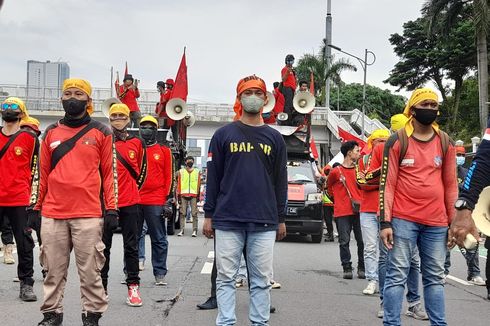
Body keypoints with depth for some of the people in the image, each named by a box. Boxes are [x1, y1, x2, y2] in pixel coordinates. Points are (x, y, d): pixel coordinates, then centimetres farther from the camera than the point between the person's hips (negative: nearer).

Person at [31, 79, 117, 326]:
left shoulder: (101, 132, 5)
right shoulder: (51, 132, 13)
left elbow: (109, 173, 4)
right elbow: (42, 173, 17)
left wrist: (111, 210, -1)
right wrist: (35, 207, 13)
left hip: (88, 214, -3)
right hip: (52, 214, 3)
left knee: (90, 269, 0)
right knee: (54, 269, 8)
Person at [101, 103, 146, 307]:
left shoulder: (137, 143, 4)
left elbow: (142, 169, 14)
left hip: (129, 203, 0)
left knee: (131, 246, 3)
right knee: (103, 246, 7)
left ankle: (133, 287, 8)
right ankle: (101, 287, 16)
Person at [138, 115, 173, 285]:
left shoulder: (164, 151, 6)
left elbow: (169, 177, 3)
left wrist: (168, 200, -3)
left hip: (156, 202, -2)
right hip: (134, 200, 2)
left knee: (159, 239, 1)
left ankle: (160, 274, 7)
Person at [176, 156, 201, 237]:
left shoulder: (197, 172, 14)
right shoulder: (181, 172, 13)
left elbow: (199, 184, 11)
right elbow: (178, 184, 9)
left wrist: (198, 195, 3)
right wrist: (178, 195, 1)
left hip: (194, 195, 0)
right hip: (183, 194, 0)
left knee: (194, 213, -4)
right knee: (182, 213, -2)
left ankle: (194, 230, -3)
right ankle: (182, 230, 1)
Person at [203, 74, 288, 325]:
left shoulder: (274, 138, 10)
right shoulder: (224, 134, 6)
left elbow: (280, 181, 12)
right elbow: (213, 177, 5)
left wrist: (281, 219, 9)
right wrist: (208, 215, 1)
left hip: (264, 222, 1)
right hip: (227, 220, -1)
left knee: (261, 280, 5)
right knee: (226, 277, 3)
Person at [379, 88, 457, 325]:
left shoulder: (445, 142, 10)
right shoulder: (397, 141, -1)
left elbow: (450, 184, 13)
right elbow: (387, 183, -3)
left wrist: (454, 221, 10)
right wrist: (385, 222, -9)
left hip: (436, 222, 4)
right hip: (403, 220, -4)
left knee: (435, 277, 10)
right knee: (397, 275, -2)